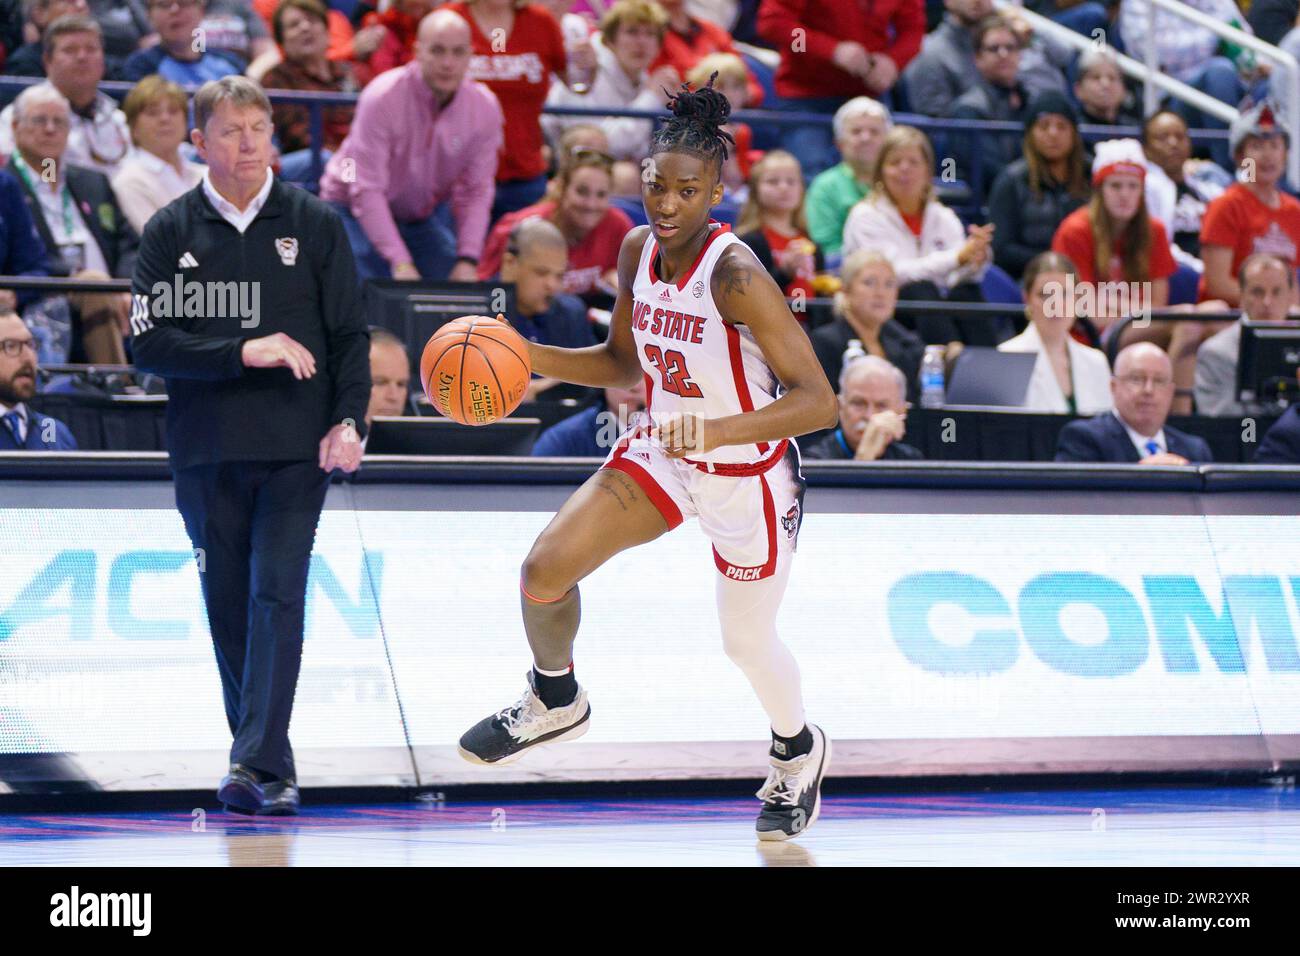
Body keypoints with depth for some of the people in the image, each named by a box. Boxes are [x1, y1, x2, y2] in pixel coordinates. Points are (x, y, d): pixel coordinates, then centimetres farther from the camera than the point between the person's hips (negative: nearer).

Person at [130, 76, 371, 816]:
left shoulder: (315, 223, 5)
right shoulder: (172, 232, 5)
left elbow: (351, 333, 6)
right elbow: (148, 341, -4)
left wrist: (349, 421, -8)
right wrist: (243, 352, -14)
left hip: (297, 449, -2)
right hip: (206, 450, 2)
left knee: (278, 597, -13)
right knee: (229, 605, 5)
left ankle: (260, 764, -20)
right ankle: (263, 764, 16)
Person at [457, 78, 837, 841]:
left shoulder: (736, 276, -29)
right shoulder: (639, 249, -8)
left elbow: (819, 403, -32)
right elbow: (625, 364, 9)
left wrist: (720, 429, -45)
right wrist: (528, 358, -6)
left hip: (751, 477, -6)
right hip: (664, 453, 6)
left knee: (748, 644, 13)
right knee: (545, 571, -8)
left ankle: (799, 751, 46)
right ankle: (556, 703, 22)